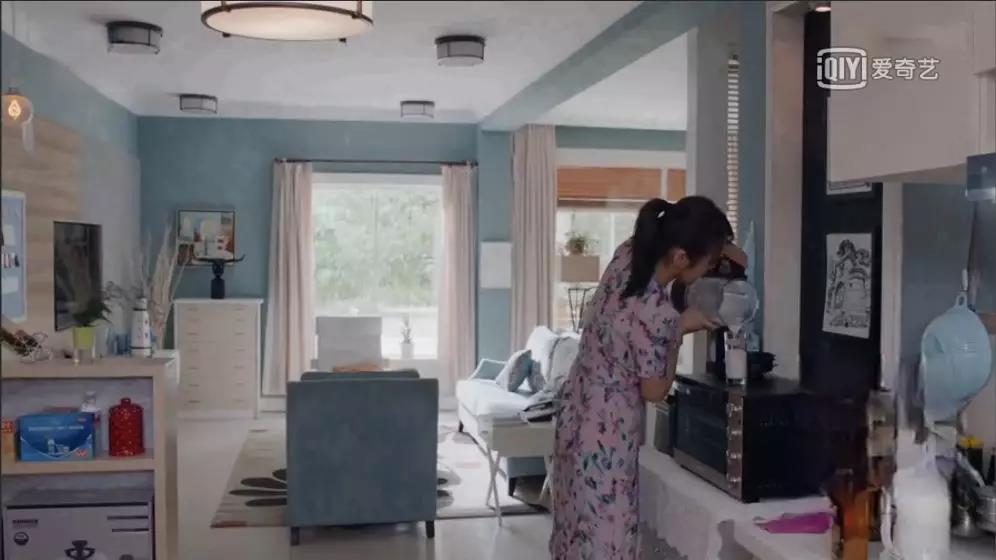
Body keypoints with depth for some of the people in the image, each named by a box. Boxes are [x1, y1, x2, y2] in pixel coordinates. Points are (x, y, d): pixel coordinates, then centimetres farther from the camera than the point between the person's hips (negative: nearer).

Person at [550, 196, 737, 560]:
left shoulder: (628, 254, -8)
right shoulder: (655, 313, -30)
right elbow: (655, 391, -15)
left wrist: (718, 245, 8)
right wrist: (681, 328, -5)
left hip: (578, 414, 9)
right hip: (606, 436, -8)